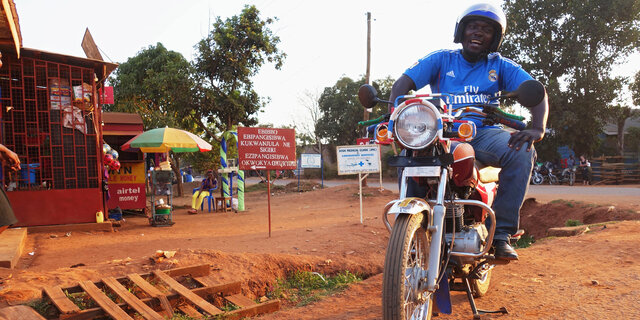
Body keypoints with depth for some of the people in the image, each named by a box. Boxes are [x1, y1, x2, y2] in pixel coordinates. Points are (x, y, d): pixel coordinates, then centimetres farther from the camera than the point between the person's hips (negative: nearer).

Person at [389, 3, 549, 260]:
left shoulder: (501, 66, 13)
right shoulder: (441, 60, 10)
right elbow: (401, 85, -2)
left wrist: (537, 128, -21)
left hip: (484, 134, 1)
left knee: (522, 151, -29)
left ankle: (500, 232, -23)